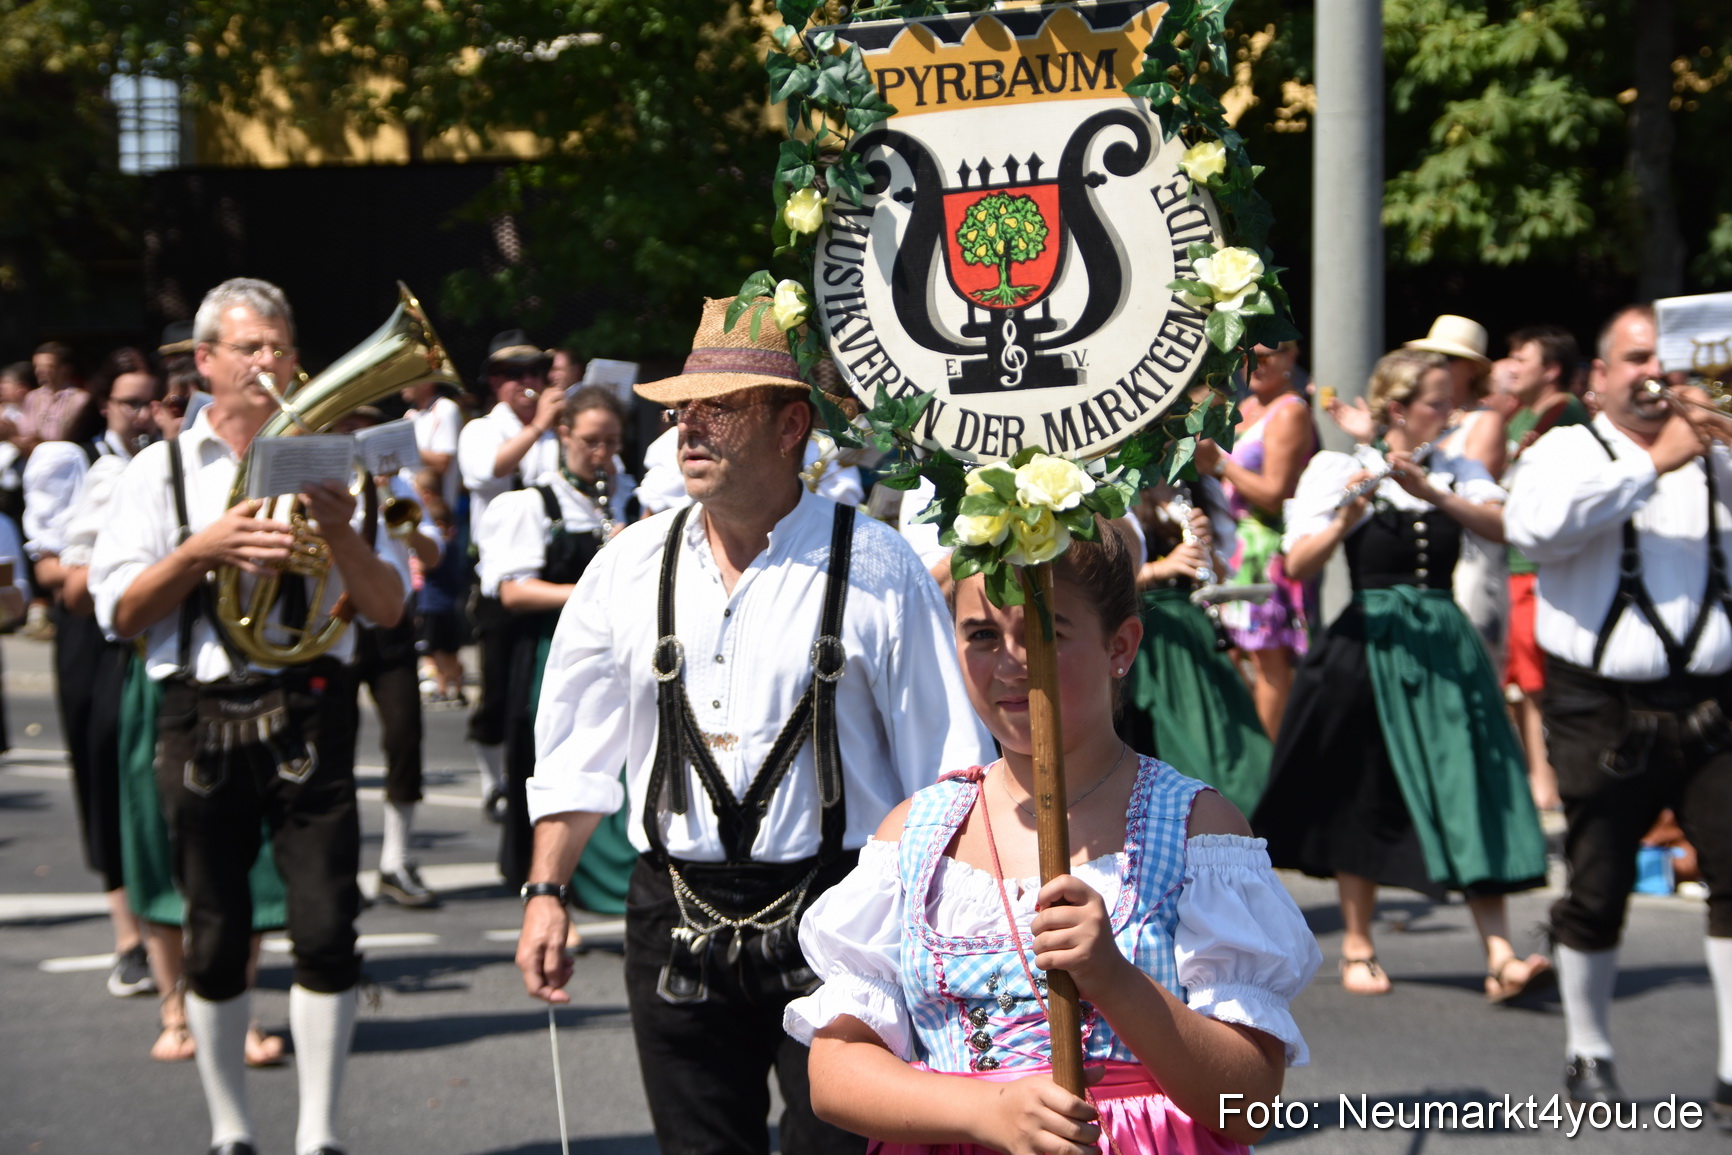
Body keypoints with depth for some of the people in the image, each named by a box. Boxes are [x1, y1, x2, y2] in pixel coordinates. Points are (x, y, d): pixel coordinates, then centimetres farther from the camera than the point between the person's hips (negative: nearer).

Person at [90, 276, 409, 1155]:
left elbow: (388, 609, 6)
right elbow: (120, 613, 1)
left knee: (327, 931, -7)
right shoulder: (163, 470, 9)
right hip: (202, 719, 0)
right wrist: (202, 549, -12)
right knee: (214, 939, 5)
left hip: (309, 717, 0)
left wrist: (341, 535, -12)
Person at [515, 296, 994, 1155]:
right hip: (676, 925, 4)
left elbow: (949, 774, -4)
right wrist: (544, 893, 8)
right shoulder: (630, 567, 7)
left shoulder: (874, 569, -5)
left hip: (835, 919, -4)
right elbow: (575, 753, 13)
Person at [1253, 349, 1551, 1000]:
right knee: (1366, 799, 4)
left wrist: (1431, 492, -21)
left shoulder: (1458, 471, 11)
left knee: (1472, 796, -8)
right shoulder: (1340, 471, 1)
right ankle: (1357, 948, 19)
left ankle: (1500, 958, -14)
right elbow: (1298, 565, -8)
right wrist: (1345, 520, -25)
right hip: (1372, 647, -3)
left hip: (1445, 646, 3)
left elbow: (1501, 527, -9)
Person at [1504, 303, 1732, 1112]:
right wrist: (1652, 463, -17)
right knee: (1597, 891, 5)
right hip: (1603, 707, -2)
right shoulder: (1569, 451, 3)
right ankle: (1588, 1057, 23)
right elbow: (1532, 524, -18)